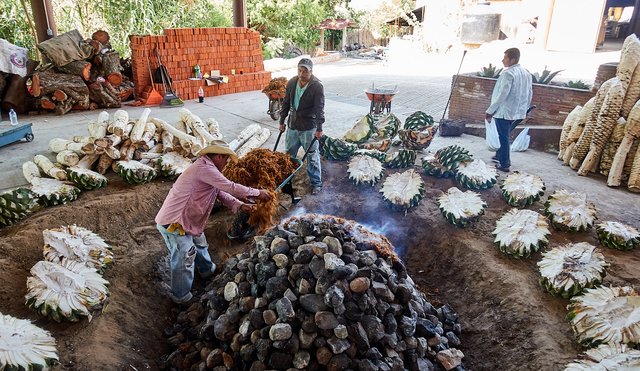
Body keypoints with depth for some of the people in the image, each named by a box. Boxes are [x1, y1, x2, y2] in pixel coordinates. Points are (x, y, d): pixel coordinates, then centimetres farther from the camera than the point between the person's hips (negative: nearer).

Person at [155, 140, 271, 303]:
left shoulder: (207, 169, 11)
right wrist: (257, 193, -14)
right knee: (184, 257, 0)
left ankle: (207, 270, 50)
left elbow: (221, 193, 13)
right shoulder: (204, 168, -22)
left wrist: (240, 205, 0)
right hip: (173, 222, -11)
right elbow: (230, 187, -24)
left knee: (199, 241, 27)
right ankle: (181, 296, 18)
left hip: (187, 220, 11)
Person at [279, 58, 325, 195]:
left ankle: (316, 183, 14)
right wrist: (282, 121, 11)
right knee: (289, 153, 16)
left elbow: (319, 109, -18)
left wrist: (319, 128, -21)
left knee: (312, 156, 2)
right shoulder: (291, 83, 0)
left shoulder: (317, 86, -15)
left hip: (309, 127, -5)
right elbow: (286, 103, 9)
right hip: (292, 125, 5)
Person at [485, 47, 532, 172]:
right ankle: (500, 156, 35)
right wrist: (525, 108, 25)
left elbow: (502, 95, -22)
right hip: (519, 112, 8)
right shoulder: (526, 73, 9)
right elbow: (529, 94, 14)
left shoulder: (508, 73, -18)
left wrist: (490, 111, -16)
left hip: (505, 112, -8)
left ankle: (504, 164, 10)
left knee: (504, 137, 2)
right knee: (504, 135, 22)